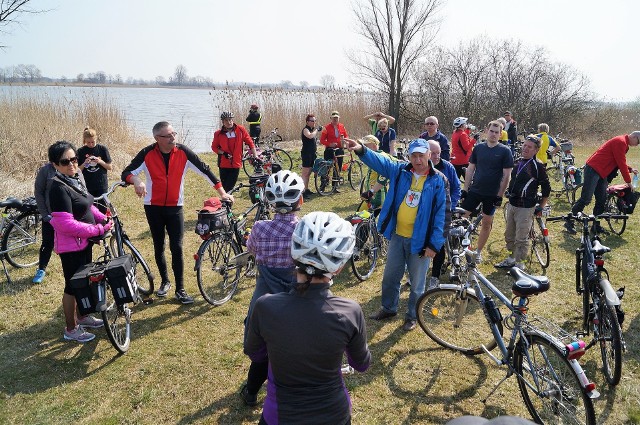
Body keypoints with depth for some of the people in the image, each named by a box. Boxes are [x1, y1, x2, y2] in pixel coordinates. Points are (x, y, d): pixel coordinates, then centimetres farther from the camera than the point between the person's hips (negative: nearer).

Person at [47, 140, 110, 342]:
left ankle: (82, 317, 40)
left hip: (84, 241, 9)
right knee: (73, 286, 4)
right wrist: (98, 229, -22)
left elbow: (88, 206, 16)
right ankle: (71, 329, 20)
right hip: (71, 245, -9)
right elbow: (66, 224, -28)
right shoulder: (58, 188, -24)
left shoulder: (75, 179, 4)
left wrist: (104, 219, 0)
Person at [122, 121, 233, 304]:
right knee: (158, 247, 12)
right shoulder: (147, 154, -11)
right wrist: (136, 181, -35)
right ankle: (165, 281, 32)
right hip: (153, 207, 1)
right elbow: (127, 173, -11)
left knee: (177, 248, -5)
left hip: (175, 208, 0)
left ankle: (180, 289, 5)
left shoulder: (183, 152, -9)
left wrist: (222, 192, -7)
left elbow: (204, 170, -4)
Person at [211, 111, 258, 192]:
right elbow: (214, 147, 6)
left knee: (229, 187, -2)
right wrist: (223, 153, -10)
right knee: (225, 187, 5)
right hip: (224, 164, 0)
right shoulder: (218, 134, -4)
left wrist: (255, 156, -3)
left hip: (236, 164, 0)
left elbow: (250, 143, 1)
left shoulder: (240, 130, -5)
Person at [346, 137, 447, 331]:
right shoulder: (400, 170, 0)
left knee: (417, 282, 12)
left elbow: (440, 214, -11)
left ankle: (412, 316, 33)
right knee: (390, 276, 19)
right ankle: (388, 308, 41)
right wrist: (361, 150, -29)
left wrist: (434, 244, -13)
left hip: (420, 240, -4)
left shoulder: (438, 181, -11)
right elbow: (379, 161, -8)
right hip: (397, 235, 4)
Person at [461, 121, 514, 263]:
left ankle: (478, 251, 23)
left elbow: (506, 175, -5)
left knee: (486, 223, 8)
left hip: (492, 194, -2)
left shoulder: (505, 151, -5)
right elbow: (470, 169, 6)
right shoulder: (478, 148, 3)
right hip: (474, 191, 2)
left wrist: (500, 195, -9)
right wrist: (465, 189, 1)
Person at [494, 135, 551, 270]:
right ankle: (512, 258, 33)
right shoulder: (518, 162, 9)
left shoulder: (538, 166, -11)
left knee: (521, 238, -1)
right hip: (512, 204, 8)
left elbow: (546, 188, -8)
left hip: (526, 207, -7)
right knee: (509, 234, 17)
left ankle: (519, 264, 13)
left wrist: (541, 207, -6)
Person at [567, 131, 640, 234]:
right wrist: (628, 181, -6)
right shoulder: (620, 142, -13)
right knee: (586, 198, -13)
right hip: (593, 170, -11)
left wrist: (630, 169, 12)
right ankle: (569, 222, -8)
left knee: (602, 200, 8)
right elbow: (621, 163, -13)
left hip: (601, 173, 11)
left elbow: (620, 162, 28)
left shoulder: (622, 143, 19)